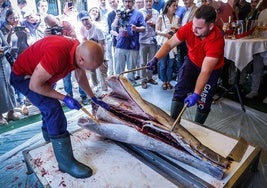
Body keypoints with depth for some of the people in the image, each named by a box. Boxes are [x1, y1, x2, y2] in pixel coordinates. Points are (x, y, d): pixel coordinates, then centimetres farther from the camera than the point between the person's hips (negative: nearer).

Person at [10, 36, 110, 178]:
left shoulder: (80, 50, -14)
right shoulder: (57, 54, -41)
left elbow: (81, 77, 4)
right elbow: (35, 85, -31)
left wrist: (94, 98, 7)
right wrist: (64, 98, -27)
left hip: (40, 74, 9)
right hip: (23, 77, -9)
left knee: (49, 105, 27)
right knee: (53, 109, -23)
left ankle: (48, 134, 54)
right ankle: (66, 162, -15)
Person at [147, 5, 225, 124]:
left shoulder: (217, 40, -36)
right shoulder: (189, 27, -26)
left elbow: (205, 71, -40)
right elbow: (169, 44, -20)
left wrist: (196, 94, -47)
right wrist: (155, 59, -35)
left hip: (211, 68, -3)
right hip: (192, 61, 3)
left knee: (204, 101, -1)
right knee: (179, 90, -7)